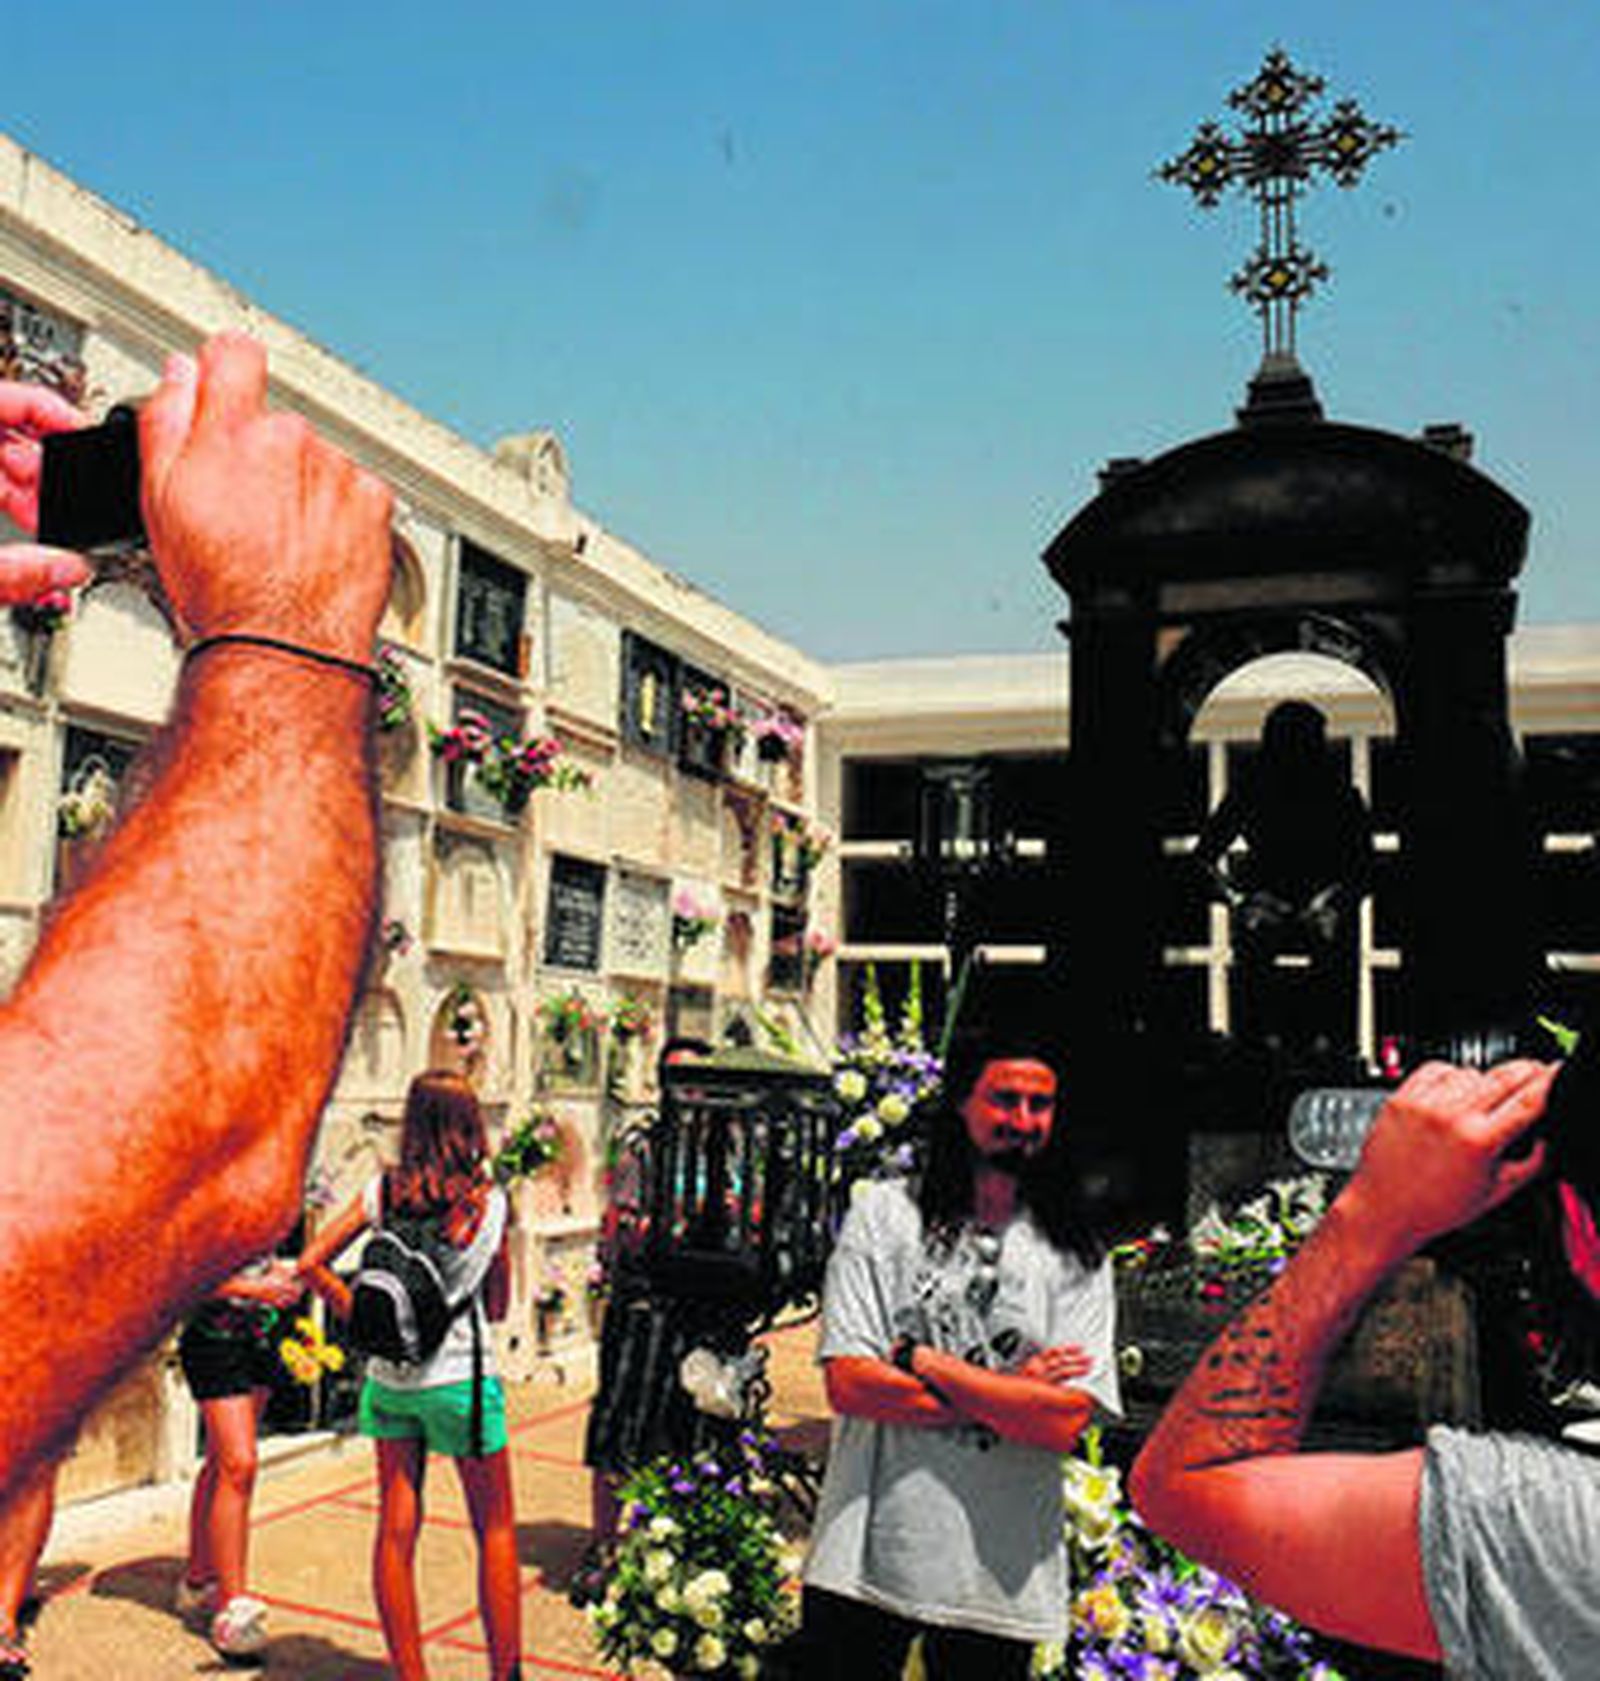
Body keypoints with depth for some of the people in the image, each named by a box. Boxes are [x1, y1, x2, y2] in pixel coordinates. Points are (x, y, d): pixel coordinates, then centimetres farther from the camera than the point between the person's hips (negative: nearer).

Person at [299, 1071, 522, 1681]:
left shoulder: (384, 1190, -4)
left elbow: (310, 1263, -5)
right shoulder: (489, 1201, -9)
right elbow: (498, 1306, 0)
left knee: (396, 1529, 11)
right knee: (496, 1530, 12)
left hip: (389, 1378, 3)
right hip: (460, 1378, -3)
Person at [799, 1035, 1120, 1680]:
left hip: (1001, 1577, 1)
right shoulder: (885, 1212, -1)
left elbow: (1064, 1423, -10)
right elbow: (848, 1382, -10)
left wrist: (921, 1360, -13)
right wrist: (1009, 1395, -11)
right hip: (866, 1551, -1)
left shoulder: (1076, 1257, 2)